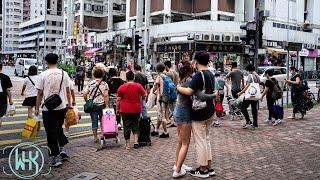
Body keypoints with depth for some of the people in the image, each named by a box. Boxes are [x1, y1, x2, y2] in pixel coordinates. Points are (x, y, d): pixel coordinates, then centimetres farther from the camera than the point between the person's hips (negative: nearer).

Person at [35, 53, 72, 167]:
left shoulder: (43, 75, -5)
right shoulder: (63, 73, 1)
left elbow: (40, 93, -4)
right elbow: (68, 91, 7)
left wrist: (37, 108, 4)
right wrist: (70, 104, 18)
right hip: (62, 107, 3)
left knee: (51, 132, 3)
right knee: (59, 128, 23)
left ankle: (55, 158, 7)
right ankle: (62, 149, 12)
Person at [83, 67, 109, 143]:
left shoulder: (90, 83, -2)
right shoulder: (104, 84, -4)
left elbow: (84, 93, -6)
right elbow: (106, 96, -11)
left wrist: (87, 101, 8)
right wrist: (106, 105, -7)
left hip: (92, 105, 1)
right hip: (101, 105, -1)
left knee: (94, 122, 8)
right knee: (102, 121, 16)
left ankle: (95, 137, 14)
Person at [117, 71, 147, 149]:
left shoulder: (121, 87, -6)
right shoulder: (138, 86, -5)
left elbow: (118, 100, -3)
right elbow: (145, 95, -1)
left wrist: (117, 108, 9)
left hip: (125, 110, -1)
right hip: (136, 109, 1)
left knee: (127, 126, 7)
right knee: (135, 124, 16)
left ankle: (127, 144, 12)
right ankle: (136, 141, 2)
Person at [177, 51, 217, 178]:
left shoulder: (199, 75, -18)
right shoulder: (211, 74, 9)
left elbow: (189, 91, -28)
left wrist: (177, 88, -12)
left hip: (199, 113, -9)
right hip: (210, 112, 9)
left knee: (200, 141, 2)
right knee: (206, 139, 17)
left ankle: (203, 170, 12)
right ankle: (209, 167, 24)